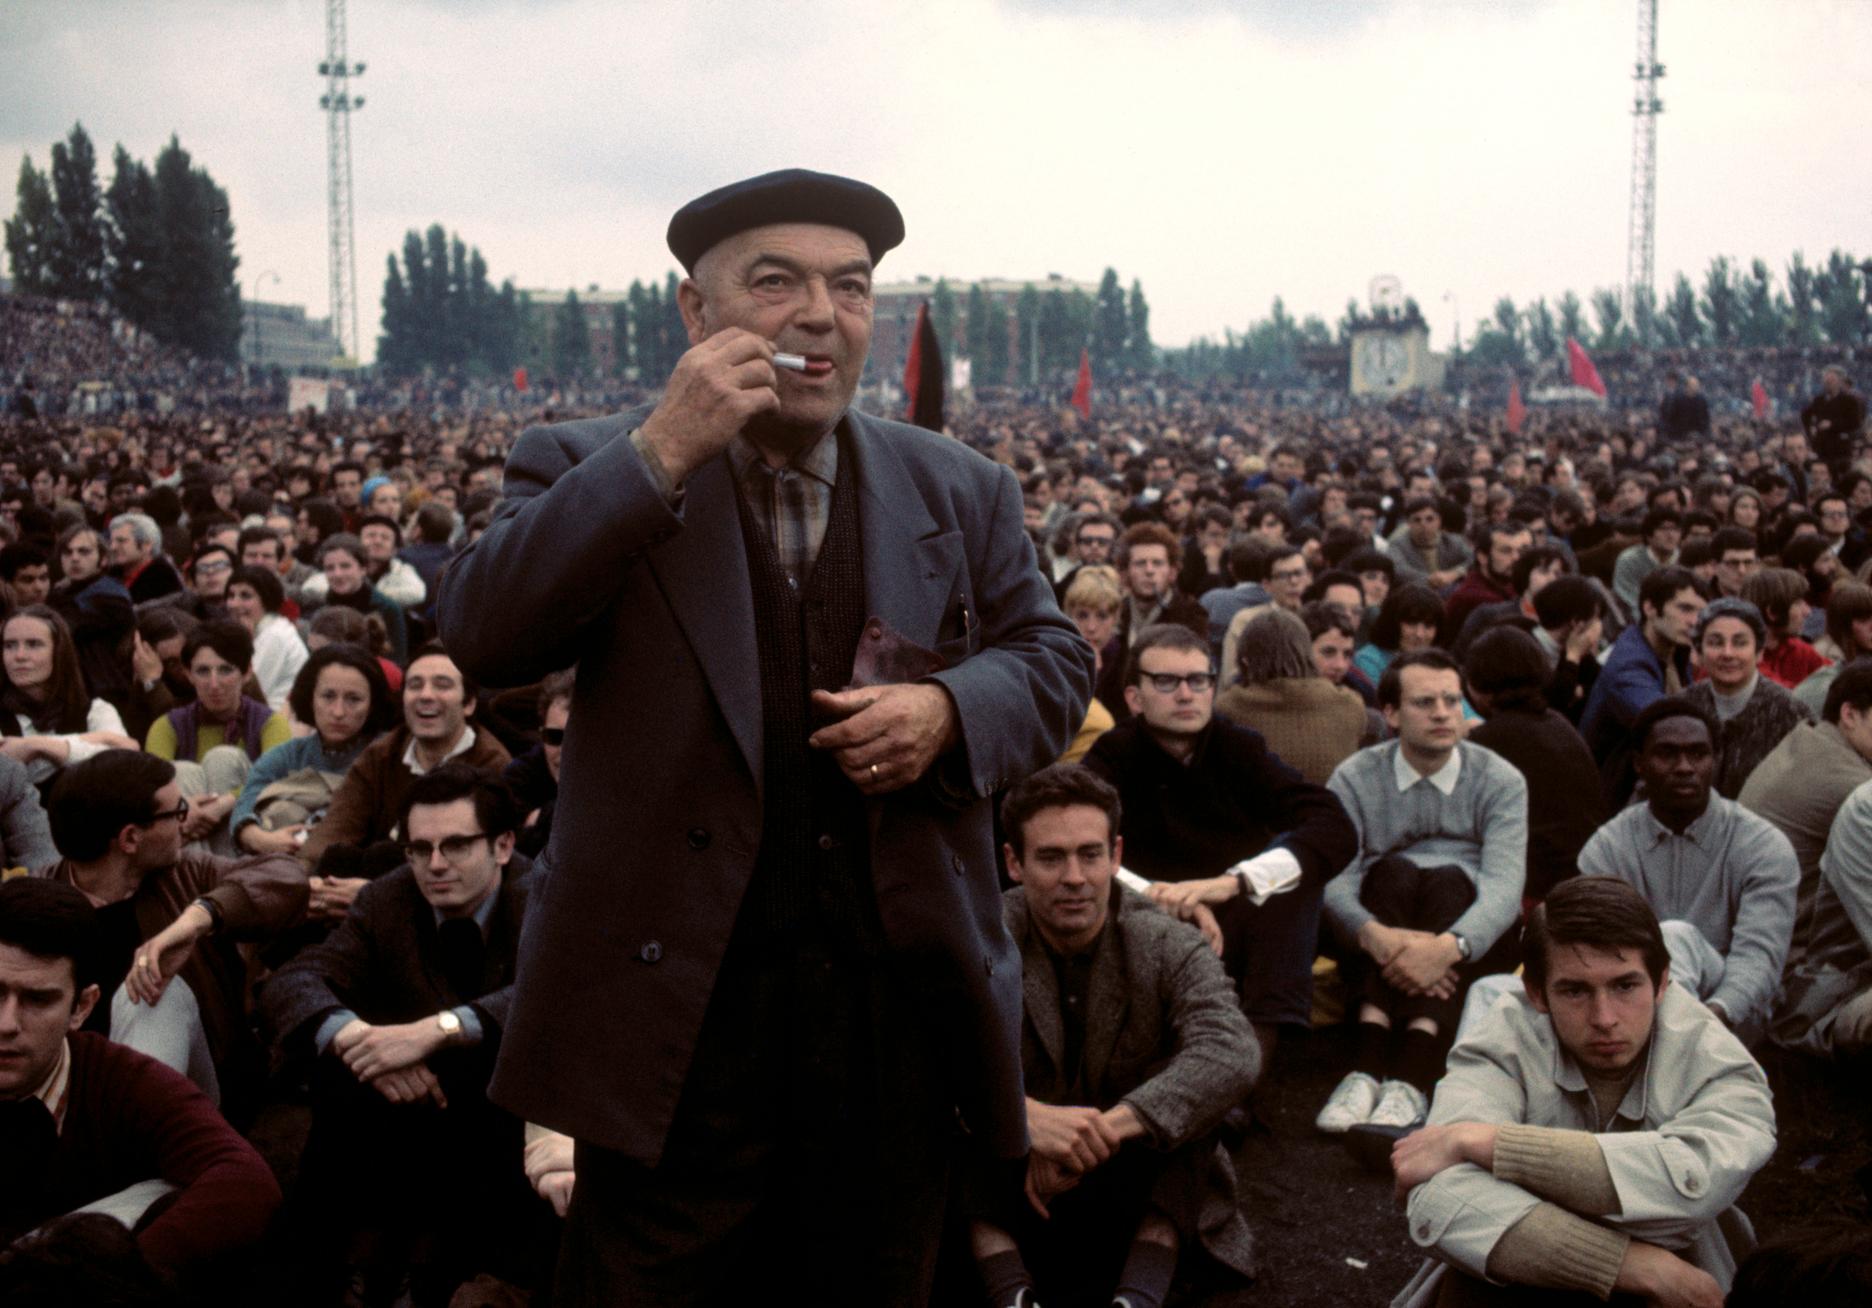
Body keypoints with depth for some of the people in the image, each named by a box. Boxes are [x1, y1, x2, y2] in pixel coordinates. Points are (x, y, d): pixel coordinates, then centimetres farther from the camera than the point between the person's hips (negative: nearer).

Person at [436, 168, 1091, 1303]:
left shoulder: (963, 492, 10)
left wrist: (949, 708, -11)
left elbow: (1054, 660, 12)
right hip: (679, 1002, -2)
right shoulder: (590, 474, 1)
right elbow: (483, 635, -13)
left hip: (899, 992, 3)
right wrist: (660, 454, -20)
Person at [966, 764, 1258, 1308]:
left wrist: (1106, 1128, -40)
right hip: (1018, 1210, 0)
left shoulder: (1169, 948, -7)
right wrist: (1026, 1117, -45)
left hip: (1142, 1211, 1)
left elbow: (1235, 1055, -27)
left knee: (1190, 1089, -24)